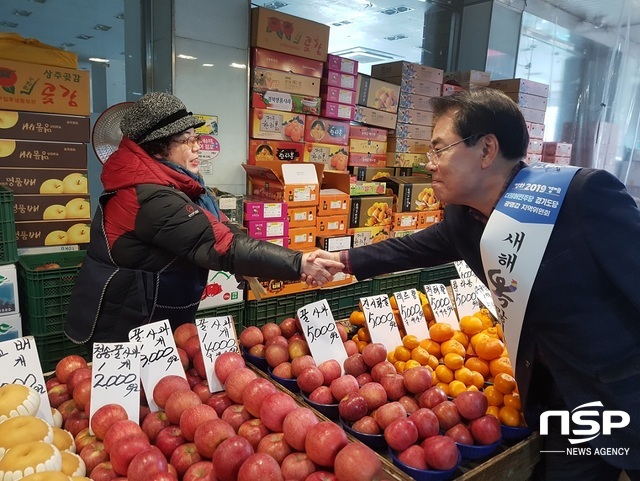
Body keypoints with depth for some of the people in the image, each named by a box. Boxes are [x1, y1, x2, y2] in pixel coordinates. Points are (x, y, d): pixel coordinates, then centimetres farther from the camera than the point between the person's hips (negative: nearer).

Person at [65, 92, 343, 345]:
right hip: (125, 331, -10)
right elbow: (221, 245, -35)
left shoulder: (160, 184, 3)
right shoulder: (153, 199, -29)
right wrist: (298, 264, -34)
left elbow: (220, 232, -4)